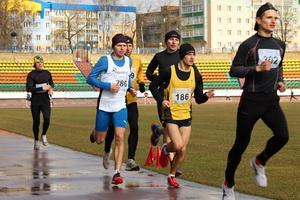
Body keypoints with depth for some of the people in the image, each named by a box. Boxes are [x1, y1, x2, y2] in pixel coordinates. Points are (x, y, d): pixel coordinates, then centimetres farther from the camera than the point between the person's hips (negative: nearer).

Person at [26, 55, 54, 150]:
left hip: (45, 100, 2)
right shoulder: (31, 74, -7)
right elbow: (28, 89, -17)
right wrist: (43, 88, -18)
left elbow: (51, 83, 26)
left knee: (47, 118, -19)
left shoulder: (47, 73, 6)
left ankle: (44, 135, 8)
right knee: (36, 122, 3)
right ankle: (36, 141, 24)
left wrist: (51, 89, 3)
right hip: (35, 101, -2)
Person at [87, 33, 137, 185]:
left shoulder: (128, 61, 8)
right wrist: (108, 86, -21)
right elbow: (90, 78, -10)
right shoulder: (105, 60, -8)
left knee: (120, 137, -13)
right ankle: (94, 133, 48)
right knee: (100, 140, 8)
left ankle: (117, 173, -12)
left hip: (120, 107, 3)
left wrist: (130, 88, 8)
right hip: (104, 106, -3)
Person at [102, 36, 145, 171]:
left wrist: (141, 83, 5)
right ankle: (107, 152, 36)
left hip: (131, 100, 3)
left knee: (134, 127, -11)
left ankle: (130, 160, -9)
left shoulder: (137, 60, 4)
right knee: (113, 128, 6)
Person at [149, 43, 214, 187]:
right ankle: (165, 150, 18)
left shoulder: (196, 75, 1)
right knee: (178, 146, -18)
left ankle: (172, 176, 21)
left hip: (186, 116, 4)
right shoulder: (169, 71, -9)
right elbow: (153, 86, 3)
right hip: (171, 114, -4)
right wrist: (161, 100, -11)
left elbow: (198, 98, 5)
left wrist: (206, 96, -17)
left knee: (182, 150, 2)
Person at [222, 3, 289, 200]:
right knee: (241, 144, 2)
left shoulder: (280, 45, 11)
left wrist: (280, 81, 8)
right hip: (251, 101, -4)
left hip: (271, 101, 4)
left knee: (283, 136, -17)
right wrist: (256, 68, -19)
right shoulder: (249, 45, -6)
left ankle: (259, 162, 13)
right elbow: (234, 70, -6)